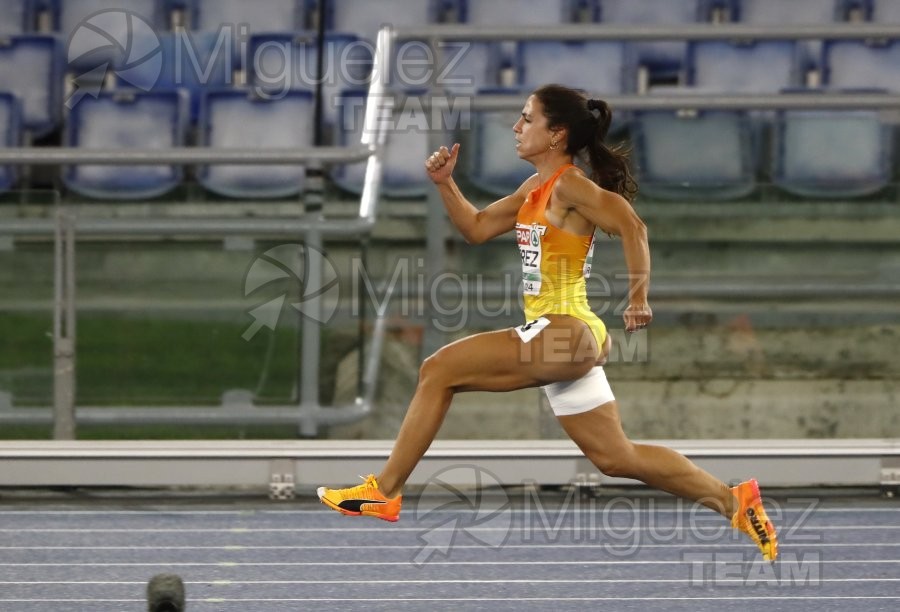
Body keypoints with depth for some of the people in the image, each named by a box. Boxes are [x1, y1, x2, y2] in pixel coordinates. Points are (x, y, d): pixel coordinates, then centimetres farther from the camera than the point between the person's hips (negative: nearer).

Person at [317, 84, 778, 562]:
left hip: (564, 333, -10)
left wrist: (638, 297, -29)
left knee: (439, 370, -10)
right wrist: (444, 184, 11)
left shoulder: (570, 186, -11)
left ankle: (384, 491, -5)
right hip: (556, 342, 10)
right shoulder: (535, 189, 17)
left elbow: (631, 227, -22)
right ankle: (732, 501, 16)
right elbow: (477, 228, 25)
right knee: (615, 458, 12)